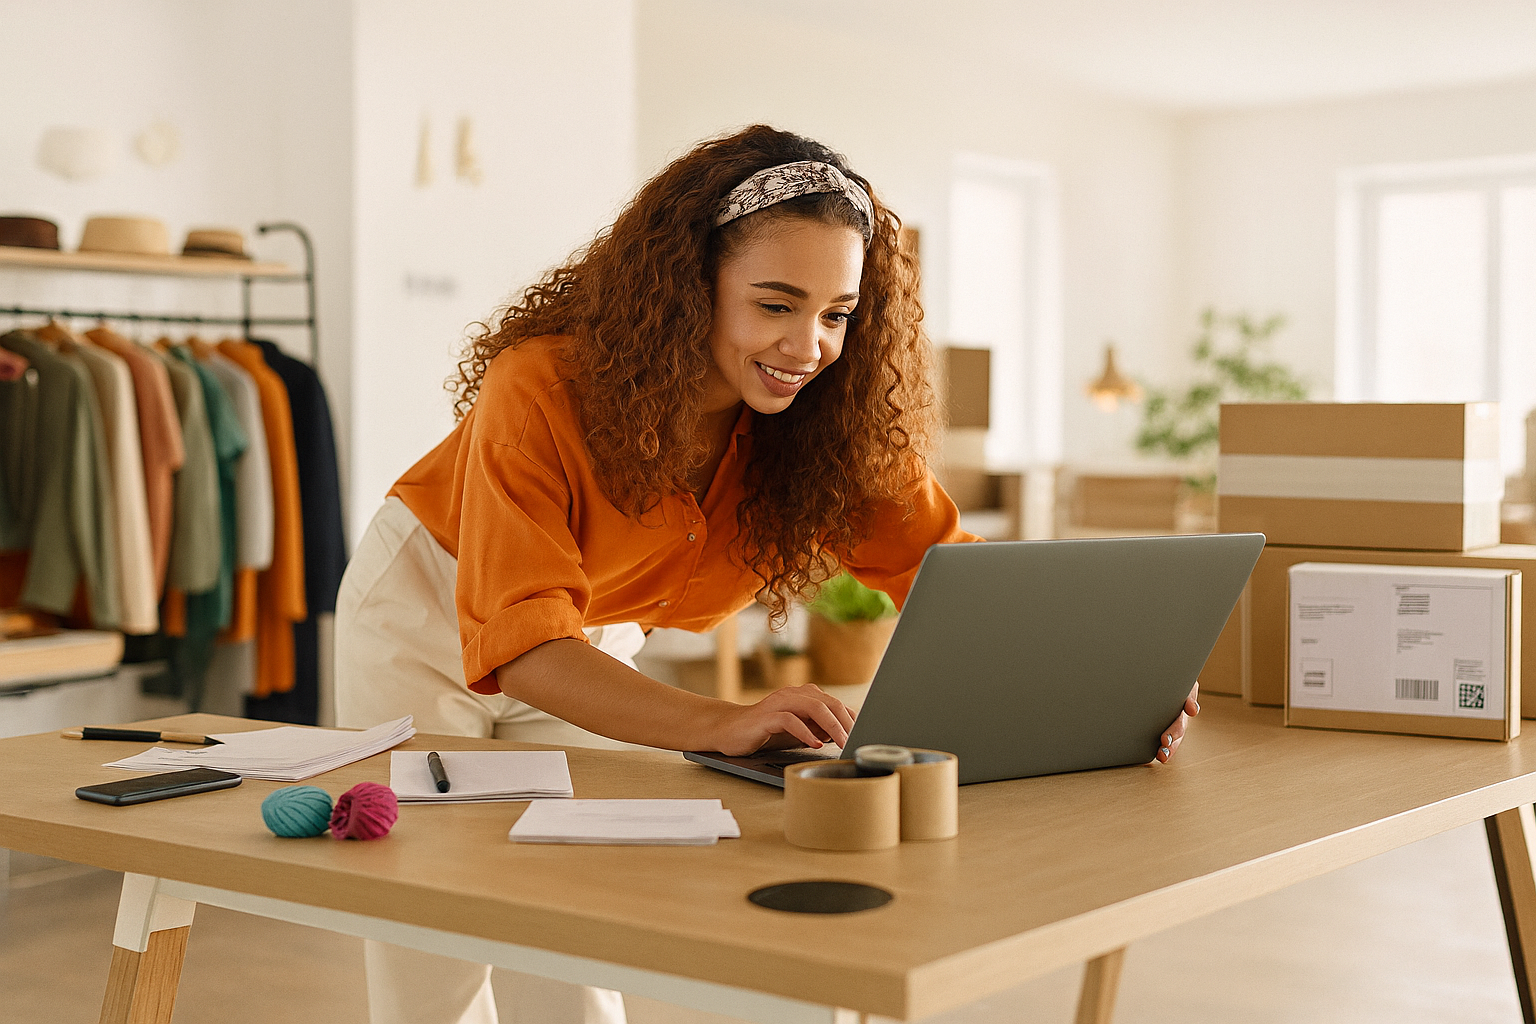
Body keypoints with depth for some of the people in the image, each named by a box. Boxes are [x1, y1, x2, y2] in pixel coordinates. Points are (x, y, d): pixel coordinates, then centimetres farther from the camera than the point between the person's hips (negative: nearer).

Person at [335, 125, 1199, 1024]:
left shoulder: (834, 425, -21)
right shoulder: (544, 387, -35)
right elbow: (519, 645, -41)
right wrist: (720, 724, -56)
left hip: (593, 645, 4)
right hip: (430, 621, -3)